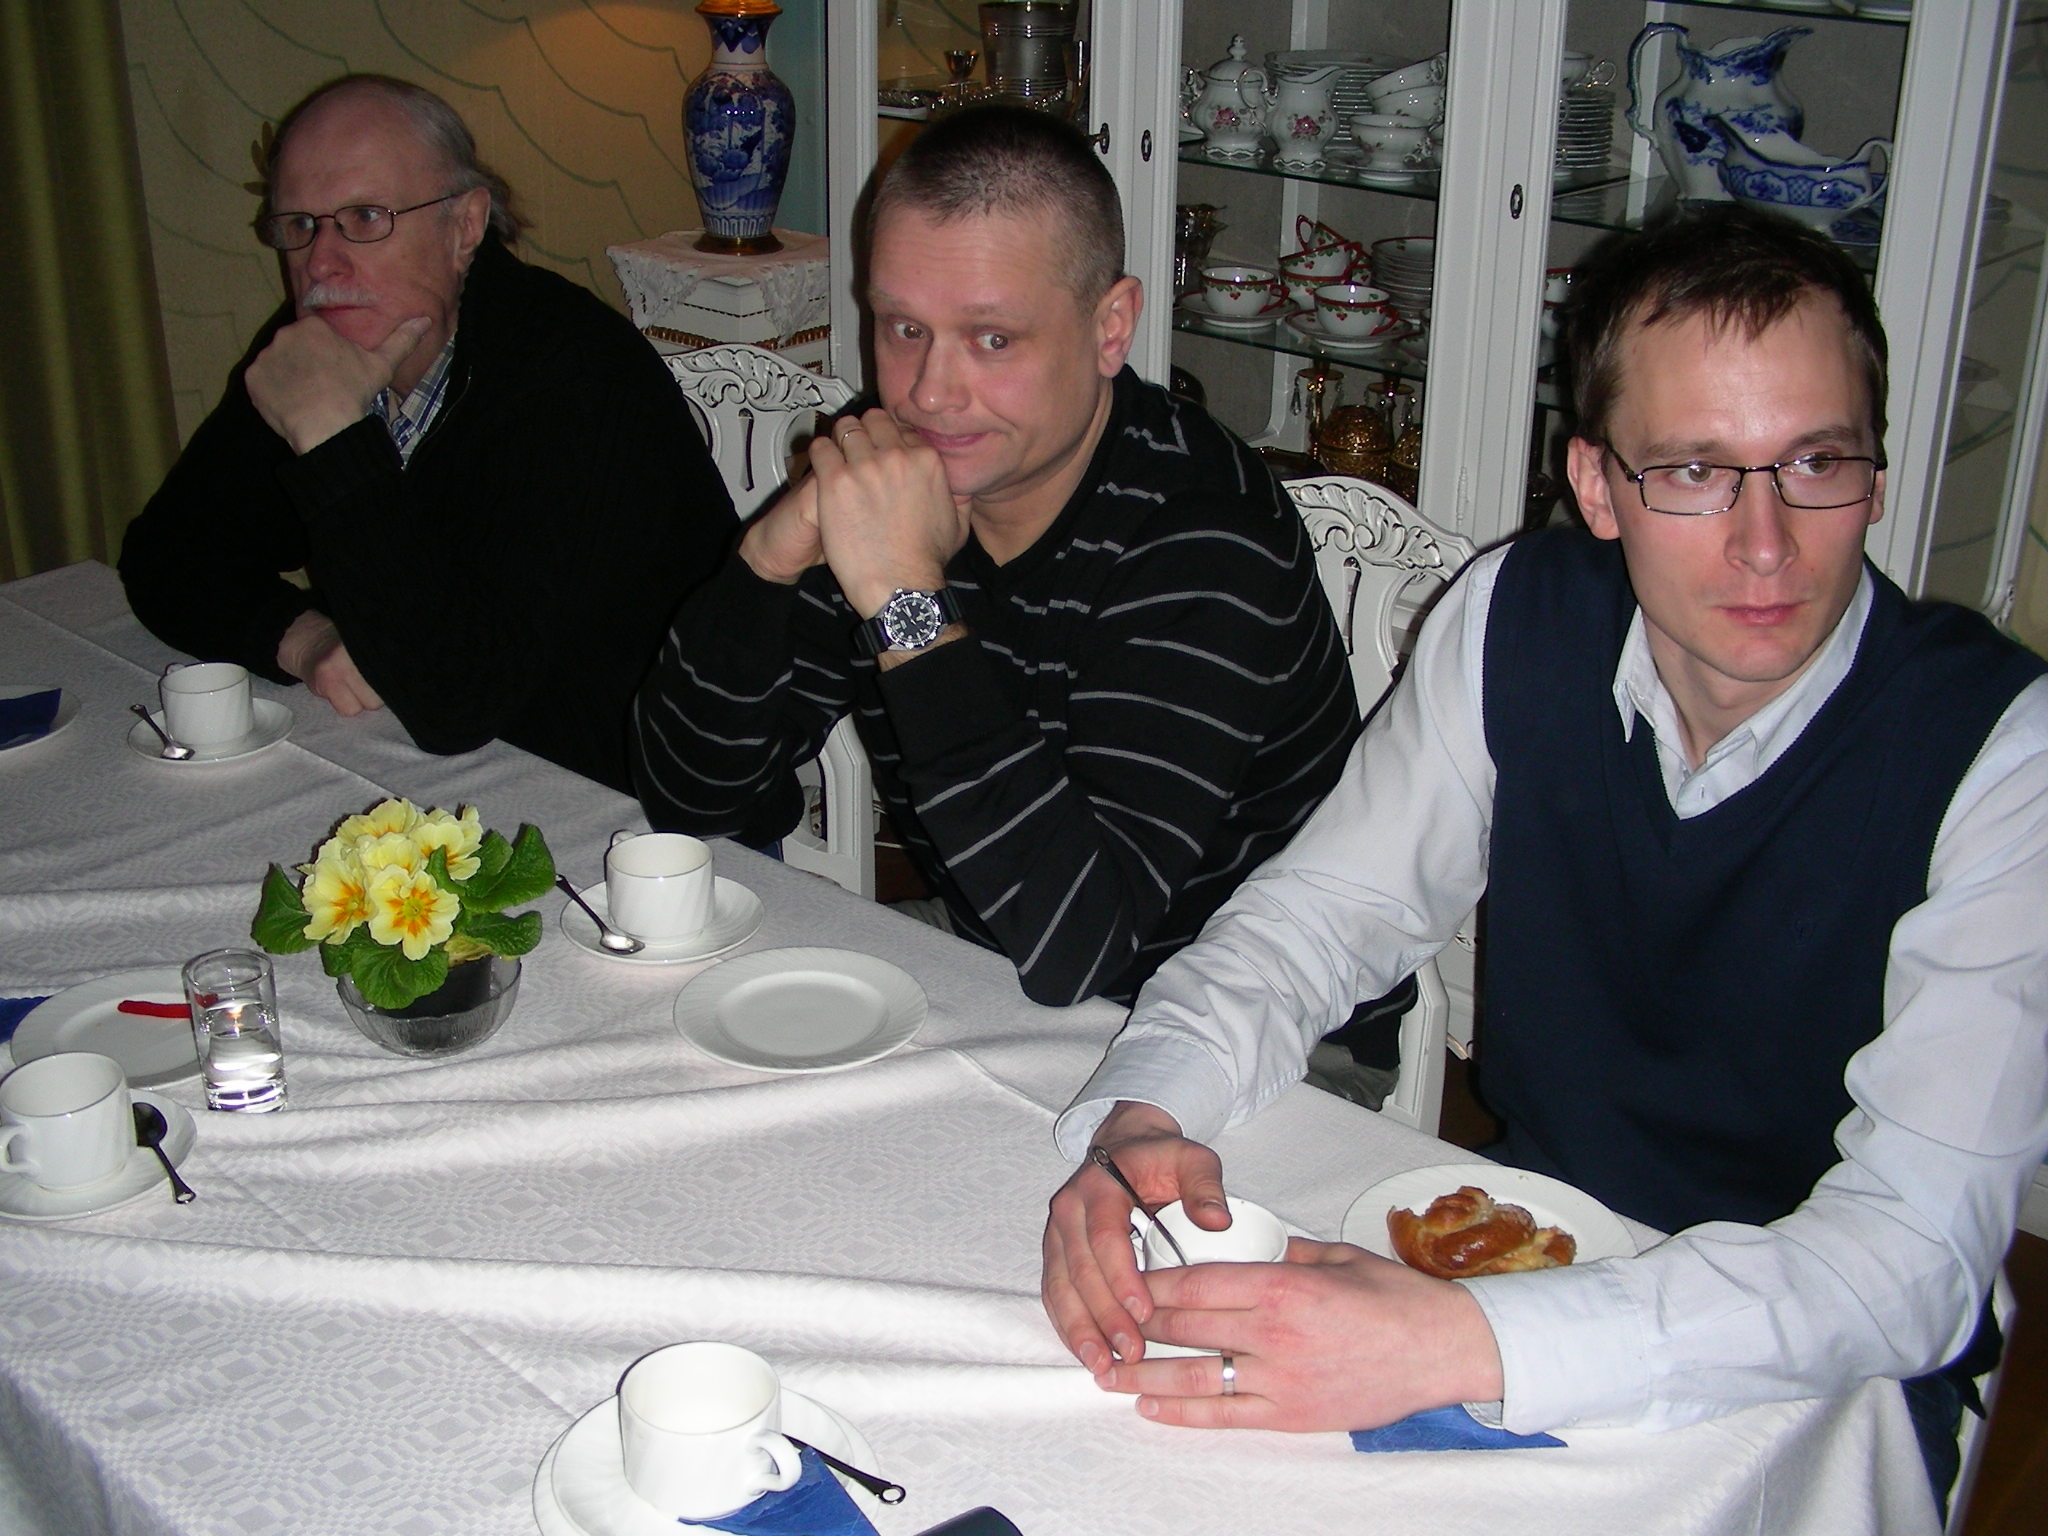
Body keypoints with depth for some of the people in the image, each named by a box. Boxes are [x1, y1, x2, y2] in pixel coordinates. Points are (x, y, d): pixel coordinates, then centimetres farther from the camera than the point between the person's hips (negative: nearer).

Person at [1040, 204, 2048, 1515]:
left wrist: (1462, 1347, -41)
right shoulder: (1523, 622, -8)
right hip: (1528, 1244, 3)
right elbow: (1319, 912, -1)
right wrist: (1144, 1116, -23)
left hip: (1823, 1393, -3)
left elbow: (1916, 1252, -28)